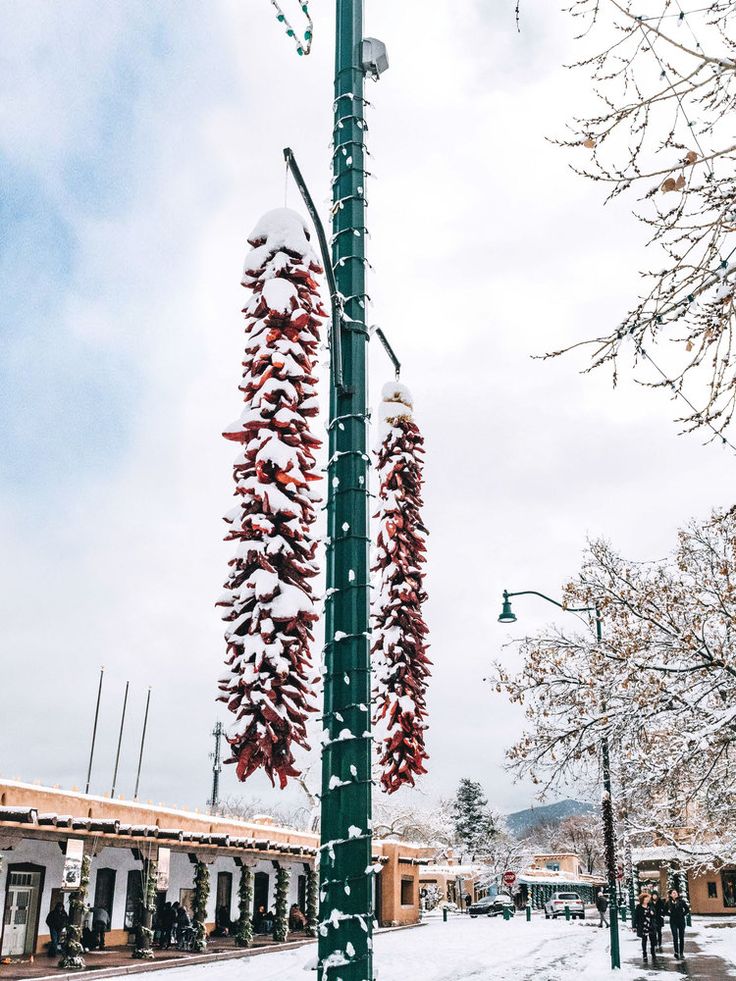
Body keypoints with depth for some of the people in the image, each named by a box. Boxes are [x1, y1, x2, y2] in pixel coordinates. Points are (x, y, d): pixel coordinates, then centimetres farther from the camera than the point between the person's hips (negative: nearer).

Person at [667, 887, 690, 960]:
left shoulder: (681, 901, -3)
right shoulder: (669, 903, -1)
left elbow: (687, 909, 5)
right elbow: (665, 911, 7)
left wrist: (683, 914, -6)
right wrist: (670, 914, -8)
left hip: (681, 921, 1)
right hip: (673, 922, -1)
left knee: (681, 937, 7)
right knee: (675, 937, -5)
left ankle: (681, 953, 16)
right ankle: (676, 953, 1)